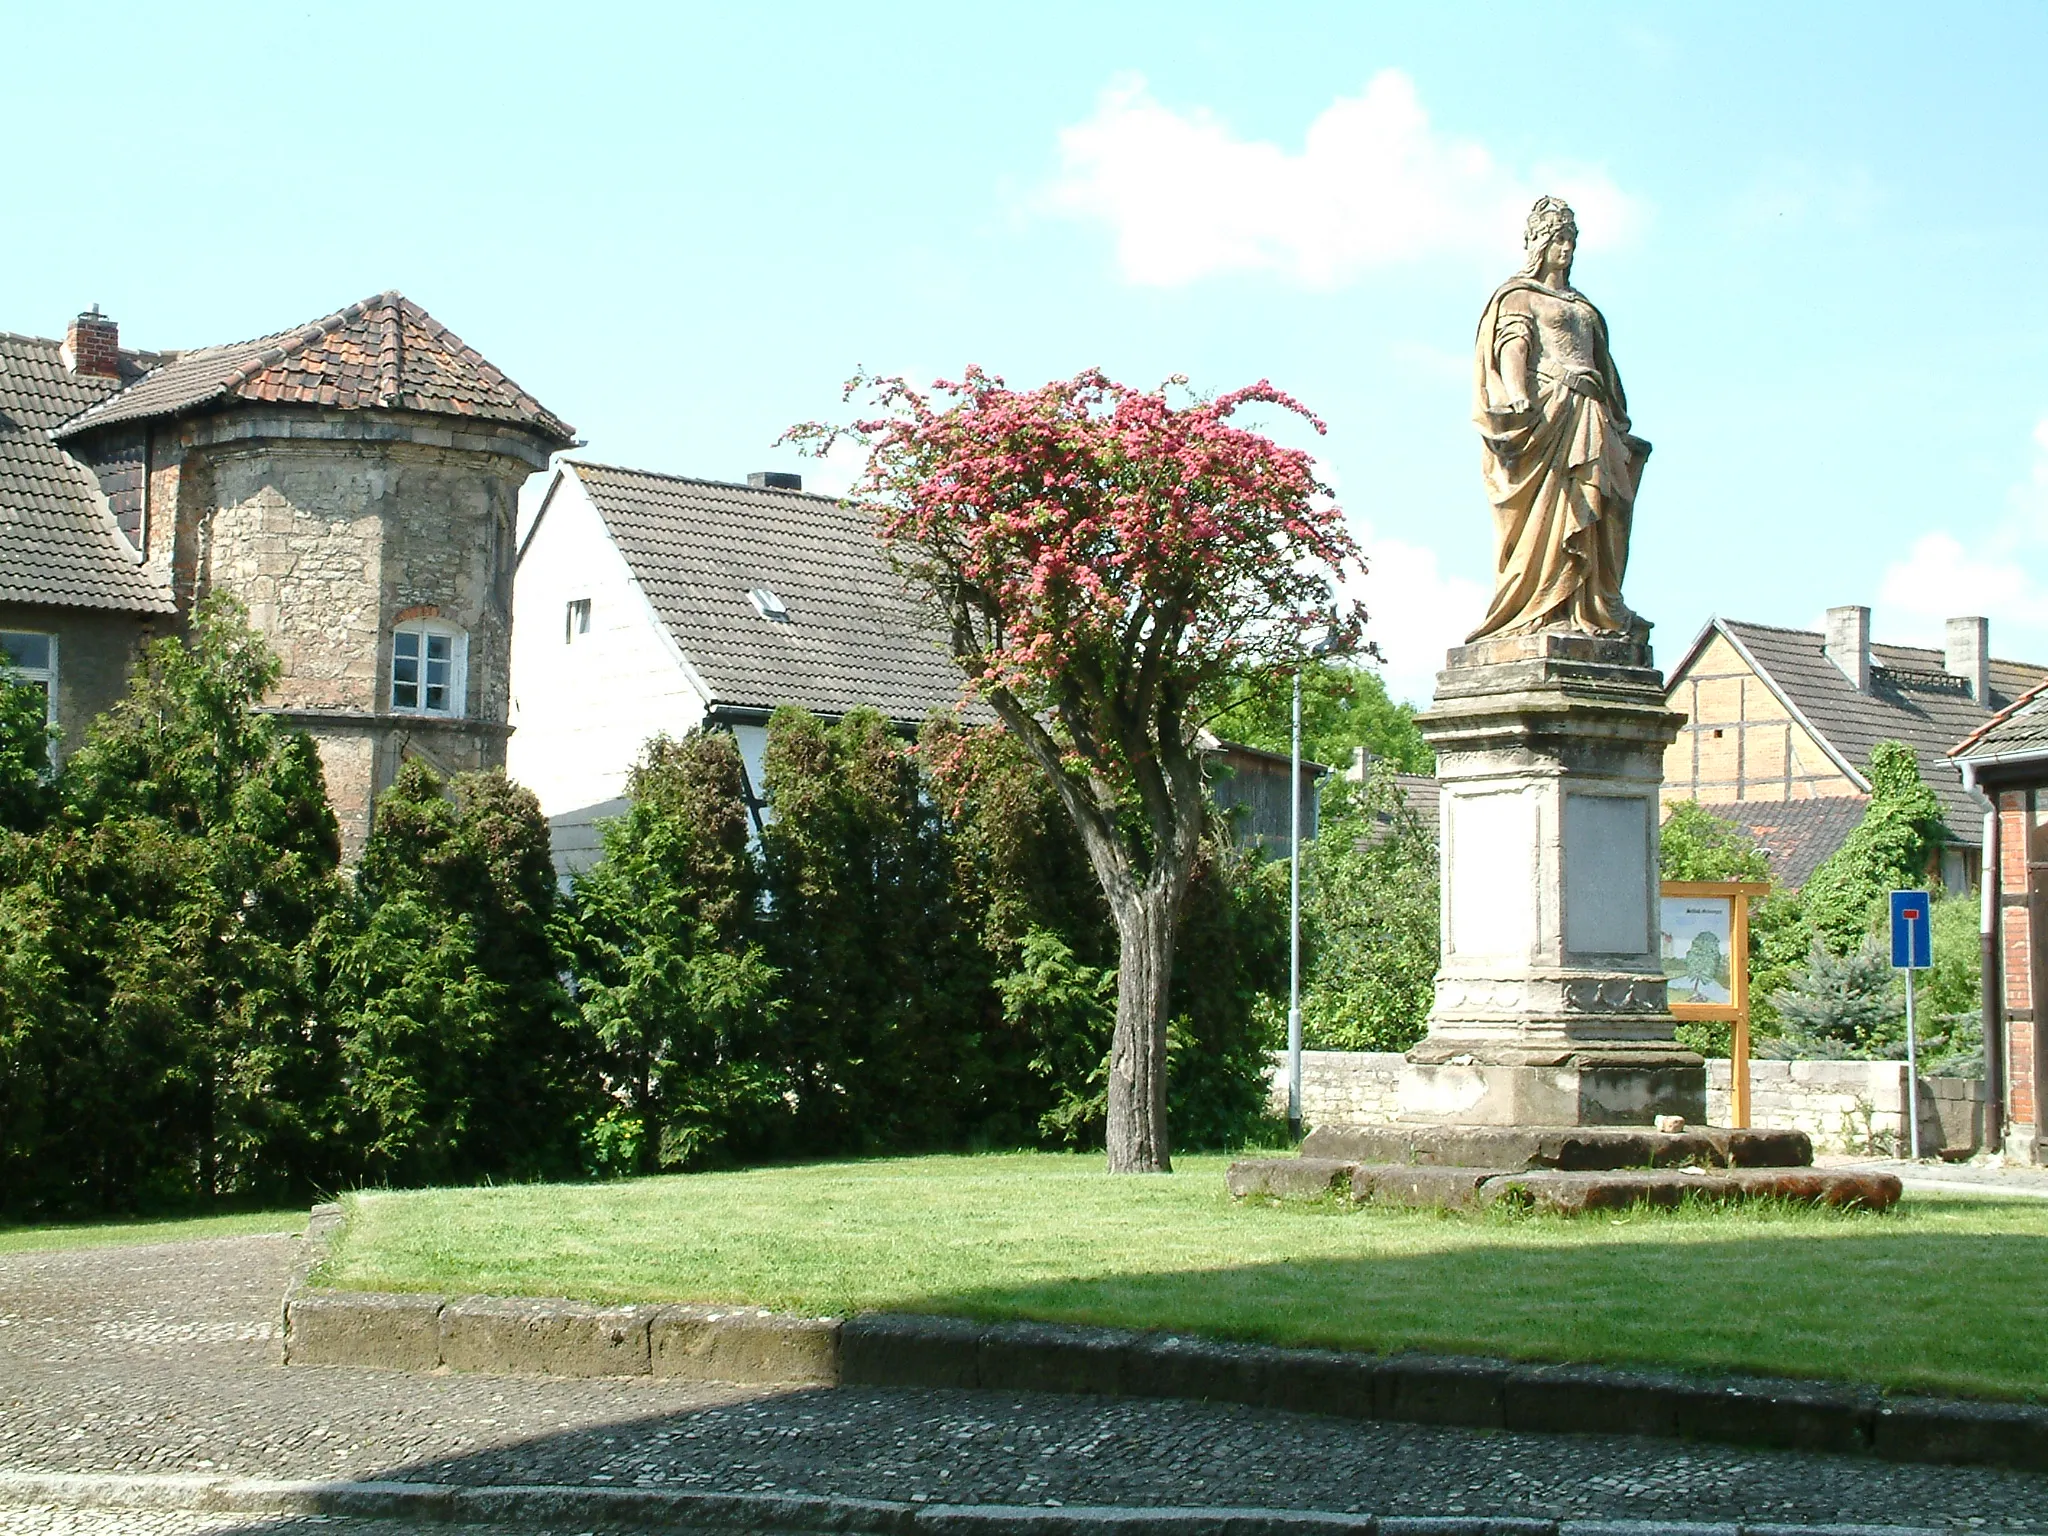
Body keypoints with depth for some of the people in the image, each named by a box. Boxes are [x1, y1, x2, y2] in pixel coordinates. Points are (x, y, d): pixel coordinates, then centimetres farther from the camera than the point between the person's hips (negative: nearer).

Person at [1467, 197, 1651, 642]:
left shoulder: (1580, 305, 27)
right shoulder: (1519, 295, 7)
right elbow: (1512, 347, -9)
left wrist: (1616, 421, 19)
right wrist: (1518, 399, -27)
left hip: (1588, 415, 7)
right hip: (1545, 407, -7)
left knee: (1592, 513, -2)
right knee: (1545, 509, -14)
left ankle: (1594, 608, -6)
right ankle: (1539, 609, -18)